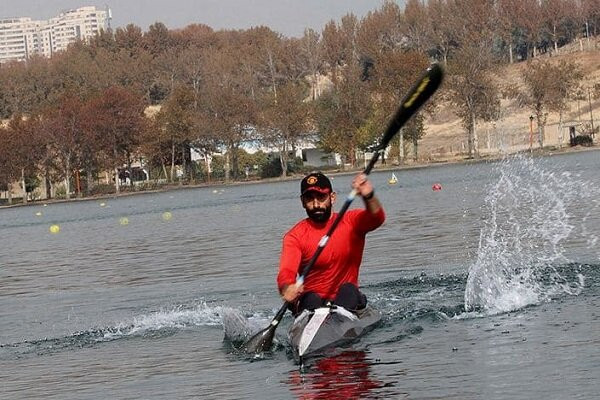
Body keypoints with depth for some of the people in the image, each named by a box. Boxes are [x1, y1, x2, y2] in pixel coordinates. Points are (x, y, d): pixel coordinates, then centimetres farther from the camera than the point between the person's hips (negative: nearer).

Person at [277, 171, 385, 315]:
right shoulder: (295, 236, -4)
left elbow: (377, 218, -20)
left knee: (348, 291, -29)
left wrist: (368, 197, -44)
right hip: (311, 302, 0)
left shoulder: (351, 222, 1)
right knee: (312, 300, -31)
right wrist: (287, 289, -45)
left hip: (346, 300, 1)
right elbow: (286, 272, -20)